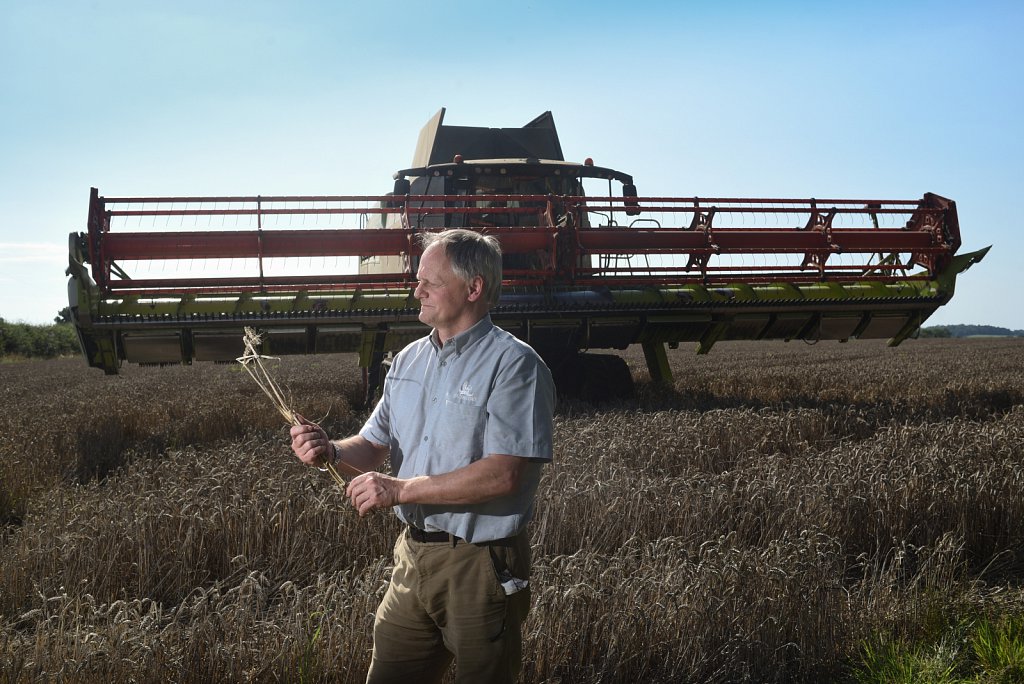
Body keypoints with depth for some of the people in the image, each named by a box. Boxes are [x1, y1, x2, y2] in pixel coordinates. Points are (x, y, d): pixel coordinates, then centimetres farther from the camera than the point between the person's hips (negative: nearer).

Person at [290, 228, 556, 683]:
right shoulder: (408, 360, 10)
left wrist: (400, 489, -20)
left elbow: (503, 475, -23)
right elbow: (374, 446, 13)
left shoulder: (513, 365, -14)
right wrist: (330, 451, -10)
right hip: (412, 556, 7)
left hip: (481, 568, -6)